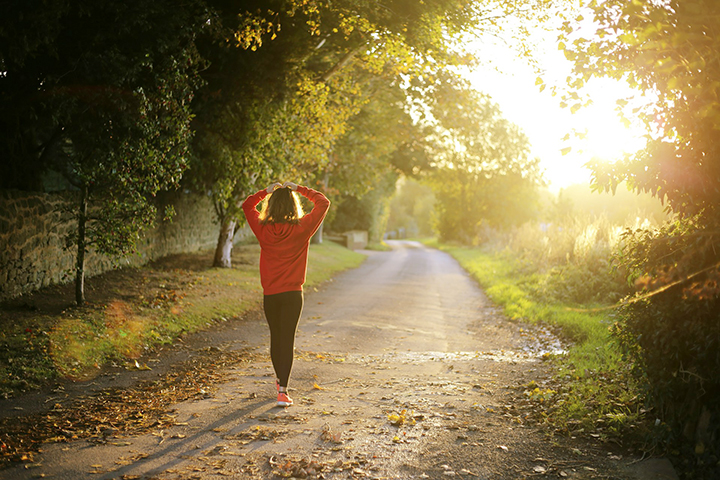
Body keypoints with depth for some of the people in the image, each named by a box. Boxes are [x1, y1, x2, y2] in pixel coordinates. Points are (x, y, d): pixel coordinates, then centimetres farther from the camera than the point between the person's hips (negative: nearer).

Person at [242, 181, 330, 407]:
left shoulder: (262, 229, -3)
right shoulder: (302, 229, -9)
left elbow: (247, 205, 16)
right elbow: (323, 202, 3)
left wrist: (266, 191, 11)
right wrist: (298, 189, 6)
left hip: (270, 295, 2)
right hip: (293, 294, -2)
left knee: (276, 337, 17)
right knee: (287, 339, -1)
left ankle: (280, 379, 37)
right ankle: (282, 390, -8)